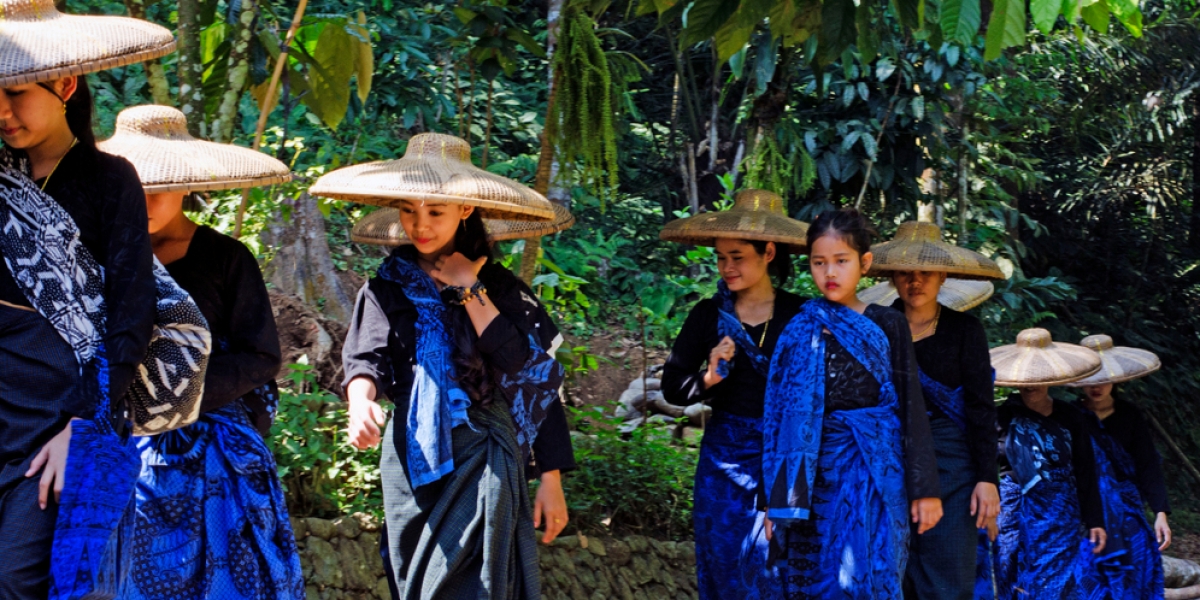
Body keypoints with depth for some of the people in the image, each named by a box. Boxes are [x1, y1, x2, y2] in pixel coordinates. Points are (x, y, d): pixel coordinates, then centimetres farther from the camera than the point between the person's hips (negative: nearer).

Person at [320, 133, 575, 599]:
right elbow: (365, 356, -7)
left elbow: (535, 374, -6)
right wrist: (361, 401, -29)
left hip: (484, 464, -2)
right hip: (415, 459, 2)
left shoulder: (498, 285, 4)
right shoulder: (389, 287, 8)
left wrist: (468, 291, -6)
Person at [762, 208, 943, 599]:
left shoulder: (887, 326, 4)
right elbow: (782, 416, 6)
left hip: (876, 475, -1)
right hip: (818, 477, 1)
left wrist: (925, 488, -2)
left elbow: (912, 406, 3)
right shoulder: (800, 333, 6)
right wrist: (778, 498, 1)